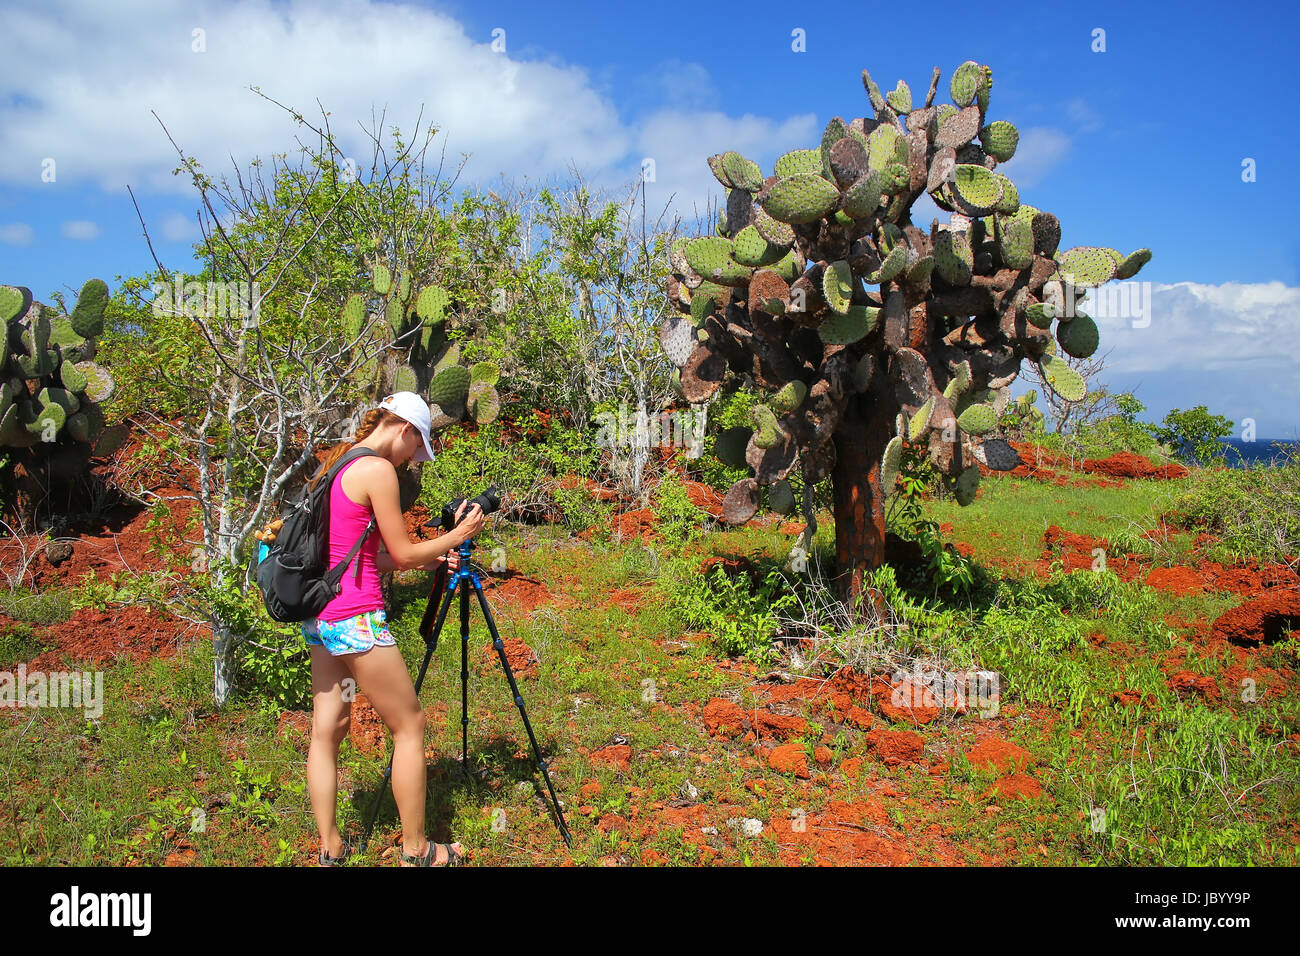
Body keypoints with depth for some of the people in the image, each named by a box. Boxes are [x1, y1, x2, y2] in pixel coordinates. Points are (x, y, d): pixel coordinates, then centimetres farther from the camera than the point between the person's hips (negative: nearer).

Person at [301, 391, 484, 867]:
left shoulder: (331, 467, 15)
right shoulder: (377, 470, -12)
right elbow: (401, 552, -8)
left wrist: (426, 559, 17)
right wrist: (455, 536, 5)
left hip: (319, 614, 9)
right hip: (355, 618, -9)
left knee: (327, 730, 12)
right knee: (410, 725, 2)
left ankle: (329, 849, 19)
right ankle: (416, 850, 11)